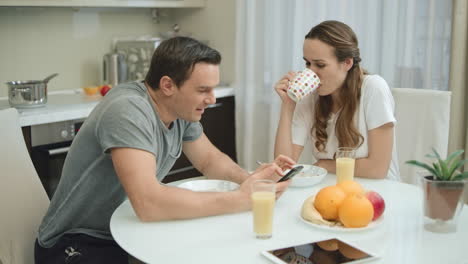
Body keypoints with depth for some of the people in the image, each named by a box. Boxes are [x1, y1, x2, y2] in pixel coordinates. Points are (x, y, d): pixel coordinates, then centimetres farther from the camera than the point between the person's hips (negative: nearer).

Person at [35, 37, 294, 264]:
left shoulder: (182, 109, -4)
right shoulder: (128, 111, -28)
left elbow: (209, 159, 10)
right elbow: (149, 203, -37)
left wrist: (249, 179, -11)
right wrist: (240, 200, -32)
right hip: (77, 242, -7)